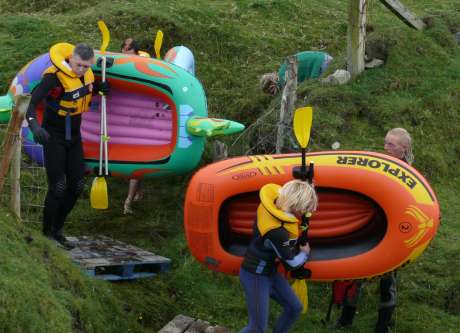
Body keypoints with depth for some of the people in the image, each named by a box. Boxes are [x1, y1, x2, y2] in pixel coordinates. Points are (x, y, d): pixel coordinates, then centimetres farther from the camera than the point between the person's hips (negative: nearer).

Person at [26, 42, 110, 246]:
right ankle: (46, 234, 6)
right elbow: (34, 102, -34)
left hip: (74, 137, 7)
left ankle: (57, 229, 22)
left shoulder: (86, 73, -4)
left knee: (77, 186, 6)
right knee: (57, 188, -10)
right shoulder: (55, 76, -26)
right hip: (54, 137, -7)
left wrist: (98, 88, -2)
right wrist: (35, 126, -51)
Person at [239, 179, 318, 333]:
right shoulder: (276, 231, -36)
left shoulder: (275, 199, -16)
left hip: (269, 271, 9)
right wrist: (305, 252, 4)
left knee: (294, 308, 16)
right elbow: (292, 262, -18)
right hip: (255, 276, -9)